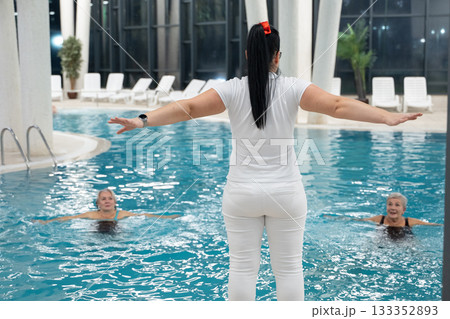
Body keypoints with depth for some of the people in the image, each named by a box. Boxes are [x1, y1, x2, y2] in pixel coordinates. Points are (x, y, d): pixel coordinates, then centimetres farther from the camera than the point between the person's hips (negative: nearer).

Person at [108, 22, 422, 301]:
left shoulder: (232, 90, -7)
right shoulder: (293, 88, -8)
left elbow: (187, 108, -14)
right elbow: (337, 105, -18)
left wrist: (142, 121, -15)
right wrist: (388, 117, -19)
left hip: (242, 192, 0)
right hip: (286, 192, 0)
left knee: (243, 266, 9)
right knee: (289, 266, 11)